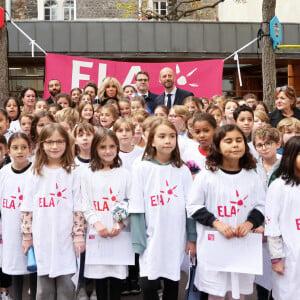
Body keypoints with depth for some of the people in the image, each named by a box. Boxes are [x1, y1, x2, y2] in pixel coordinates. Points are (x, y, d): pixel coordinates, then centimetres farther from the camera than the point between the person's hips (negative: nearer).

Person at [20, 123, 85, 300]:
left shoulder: (73, 173, 0)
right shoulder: (35, 174, 5)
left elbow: (78, 208, -2)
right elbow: (28, 208, 6)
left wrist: (79, 234, -6)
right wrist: (27, 235, 4)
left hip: (65, 238, -1)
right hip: (42, 239, 2)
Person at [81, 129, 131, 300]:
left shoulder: (124, 174, 5)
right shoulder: (88, 174, 5)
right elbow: (86, 205, 2)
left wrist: (120, 224, -12)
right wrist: (97, 223, -13)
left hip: (119, 233, 0)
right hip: (96, 232, 0)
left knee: (117, 275, 4)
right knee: (99, 275, 7)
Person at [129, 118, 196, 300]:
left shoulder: (182, 170, 4)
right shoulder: (142, 168, -3)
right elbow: (137, 209, -4)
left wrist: (192, 238, 3)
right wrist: (139, 242, -8)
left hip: (176, 240, 2)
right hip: (152, 240, -2)